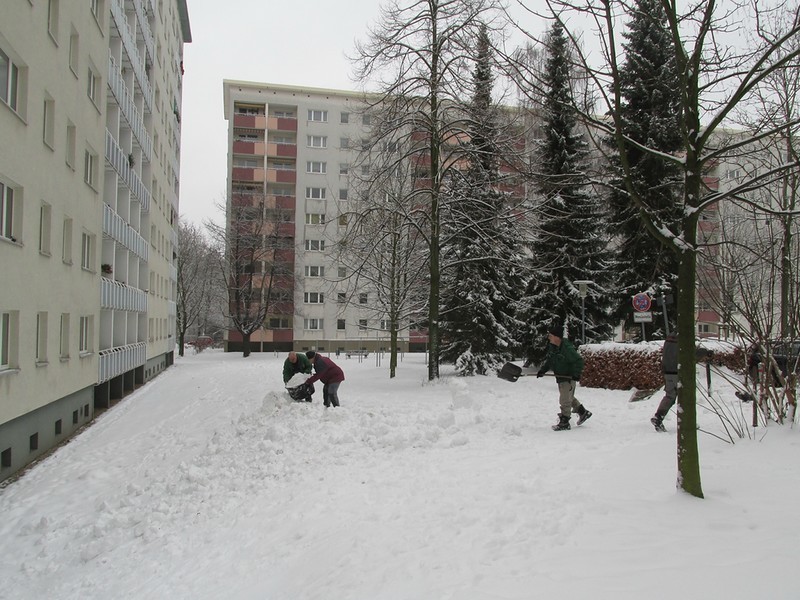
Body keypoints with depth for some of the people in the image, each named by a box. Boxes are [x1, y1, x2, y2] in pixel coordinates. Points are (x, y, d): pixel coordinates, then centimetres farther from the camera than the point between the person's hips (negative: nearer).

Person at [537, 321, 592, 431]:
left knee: (565, 400, -4)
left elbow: (578, 360, -23)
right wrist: (542, 370, 4)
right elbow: (549, 360, 13)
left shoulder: (567, 348, -27)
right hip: (560, 377, 9)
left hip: (569, 377, -9)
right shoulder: (552, 346, -1)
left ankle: (564, 423, 6)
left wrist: (576, 374, -28)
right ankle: (583, 412, 40)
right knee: (569, 397, 22)